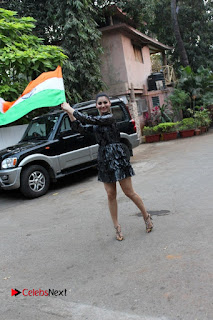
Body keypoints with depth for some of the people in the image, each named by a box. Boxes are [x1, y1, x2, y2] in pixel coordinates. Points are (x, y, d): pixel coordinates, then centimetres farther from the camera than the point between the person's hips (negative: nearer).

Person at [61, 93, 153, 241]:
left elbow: (89, 120, -20)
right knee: (111, 195, 7)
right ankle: (117, 227, 18)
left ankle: (147, 216, 22)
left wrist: (70, 109, -12)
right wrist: (69, 113, -4)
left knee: (129, 192, 1)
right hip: (104, 158, 7)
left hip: (117, 156, -7)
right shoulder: (97, 122, 13)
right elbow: (81, 128, 5)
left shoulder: (109, 118, -10)